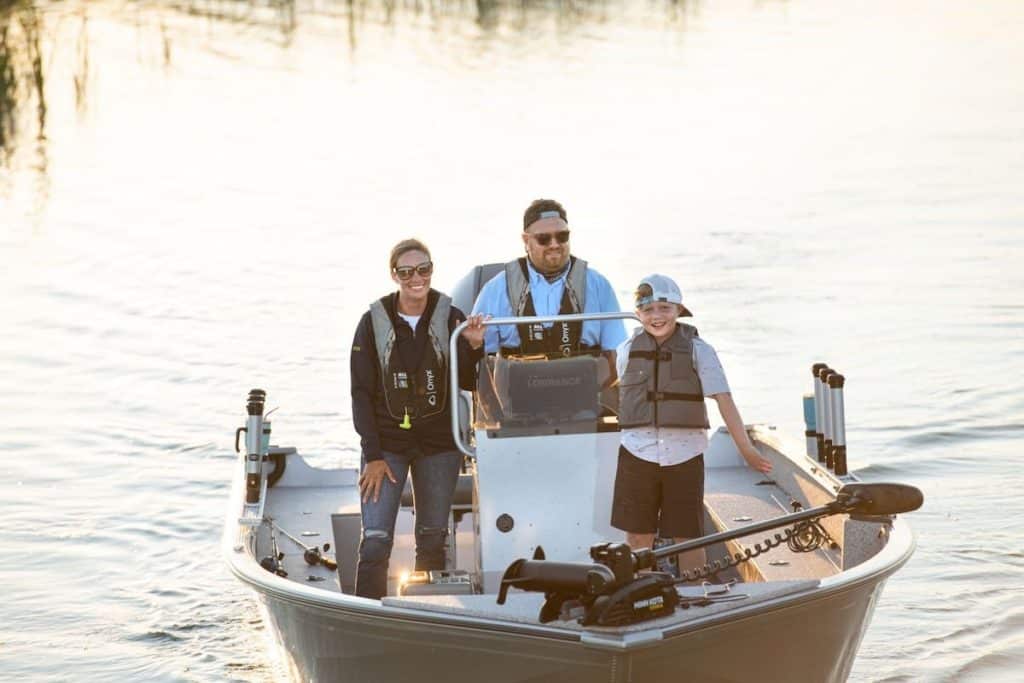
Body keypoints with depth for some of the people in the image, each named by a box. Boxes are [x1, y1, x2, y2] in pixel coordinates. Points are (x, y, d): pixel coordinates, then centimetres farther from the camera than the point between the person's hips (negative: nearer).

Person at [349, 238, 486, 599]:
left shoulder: (450, 319, -1)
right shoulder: (375, 322, -3)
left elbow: (470, 384, 2)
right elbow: (361, 392, -2)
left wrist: (474, 347, -18)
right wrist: (373, 455, -7)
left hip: (438, 444, 2)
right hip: (386, 443, -1)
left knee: (433, 541, 9)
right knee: (375, 541, -10)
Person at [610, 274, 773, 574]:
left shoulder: (698, 351, -4)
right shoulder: (628, 351, 3)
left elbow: (724, 400, -8)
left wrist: (747, 449, -10)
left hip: (684, 454, -2)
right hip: (637, 453, 2)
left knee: (687, 537, 3)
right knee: (638, 536, 5)